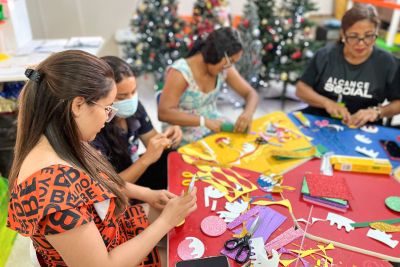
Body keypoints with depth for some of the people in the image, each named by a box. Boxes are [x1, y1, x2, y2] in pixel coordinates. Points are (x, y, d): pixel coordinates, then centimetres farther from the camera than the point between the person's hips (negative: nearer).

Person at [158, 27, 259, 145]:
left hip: (214, 125, 7)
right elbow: (163, 113, -26)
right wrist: (205, 121, -31)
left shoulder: (224, 68, -5)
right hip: (185, 135, -6)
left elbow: (251, 93, 2)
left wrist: (248, 113, -21)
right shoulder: (180, 72, -22)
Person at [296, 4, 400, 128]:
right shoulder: (325, 55, 0)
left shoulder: (388, 63, -1)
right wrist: (326, 102, -14)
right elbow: (301, 88, 1)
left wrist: (377, 111, -13)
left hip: (361, 129, -1)